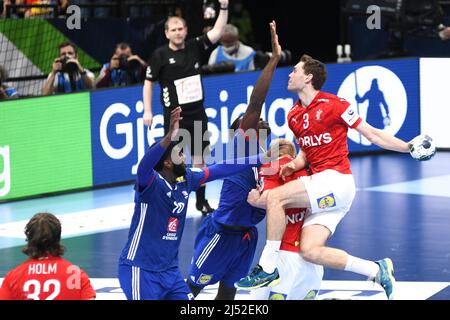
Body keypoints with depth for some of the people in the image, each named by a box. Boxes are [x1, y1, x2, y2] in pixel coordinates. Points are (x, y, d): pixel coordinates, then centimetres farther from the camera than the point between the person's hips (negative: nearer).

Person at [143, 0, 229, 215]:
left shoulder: (195, 47, 4)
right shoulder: (160, 55, -5)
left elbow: (216, 33, -4)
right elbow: (148, 82, 1)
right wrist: (147, 111, -4)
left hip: (196, 113, 4)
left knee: (199, 159, 9)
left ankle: (201, 201, 21)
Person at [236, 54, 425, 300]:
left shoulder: (334, 104, -6)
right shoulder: (293, 116, 16)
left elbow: (372, 134, -2)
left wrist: (410, 147, -8)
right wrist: (294, 164, 4)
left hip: (336, 180, -7)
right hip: (321, 189, 7)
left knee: (275, 197, -20)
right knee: (310, 251, -9)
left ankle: (267, 268, -15)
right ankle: (376, 270, 2)